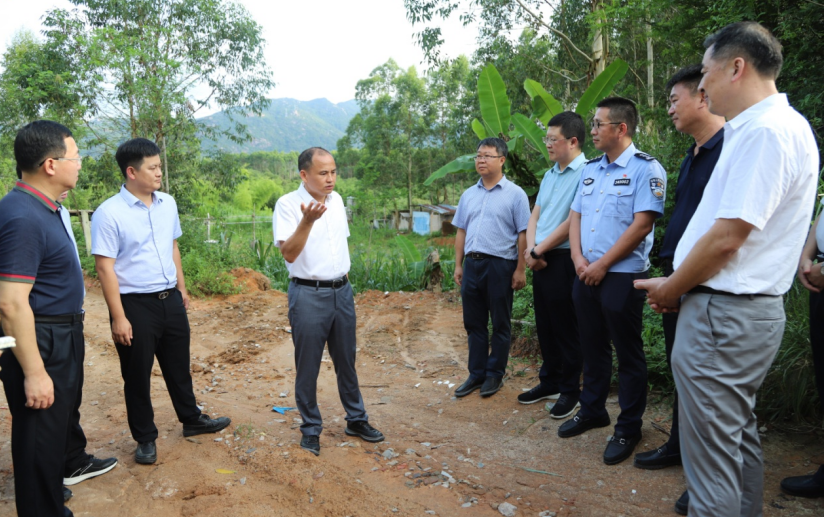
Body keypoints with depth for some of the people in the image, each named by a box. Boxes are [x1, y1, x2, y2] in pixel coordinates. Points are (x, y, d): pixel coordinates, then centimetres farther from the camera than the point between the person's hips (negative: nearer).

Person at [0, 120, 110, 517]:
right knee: (41, 430, 5)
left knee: (68, 407, 31)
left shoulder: (44, 207, 5)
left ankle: (72, 464, 55)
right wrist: (34, 372, -27)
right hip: (40, 342, -11)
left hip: (64, 335, 11)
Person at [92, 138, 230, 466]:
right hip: (135, 304, -5)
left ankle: (192, 419, 38)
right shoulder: (109, 213, -15)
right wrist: (119, 317, -17)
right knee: (138, 376, 10)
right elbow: (105, 268, -15)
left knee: (178, 365, 20)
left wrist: (182, 288, 17)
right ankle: (145, 438, 27)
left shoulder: (167, 204, 4)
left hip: (170, 299, 6)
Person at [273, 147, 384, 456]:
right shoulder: (288, 204, -12)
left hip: (342, 291, 6)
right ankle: (311, 428, 23)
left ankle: (356, 420, 30)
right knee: (307, 368, 6)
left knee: (346, 361, 16)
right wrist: (308, 220, -35)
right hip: (308, 295, -5)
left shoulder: (336, 200, 8)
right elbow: (288, 253, -22)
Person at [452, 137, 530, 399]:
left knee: (500, 324, 6)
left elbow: (523, 234, -7)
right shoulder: (468, 195, 12)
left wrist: (520, 270, -11)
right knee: (473, 323, 11)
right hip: (472, 263, 5)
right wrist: (458, 265, 11)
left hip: (500, 264, -5)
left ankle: (495, 374, 19)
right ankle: (476, 373, 23)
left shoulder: (515, 194, -4)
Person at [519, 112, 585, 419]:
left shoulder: (585, 173, -13)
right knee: (544, 326, 16)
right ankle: (549, 382, 30)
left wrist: (538, 250, -11)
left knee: (565, 328, 2)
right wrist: (531, 249, -4)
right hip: (540, 262, 8)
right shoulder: (550, 176, 15)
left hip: (563, 260, -8)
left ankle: (569, 391, 17)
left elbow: (572, 222, -19)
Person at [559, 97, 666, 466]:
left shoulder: (645, 169, -10)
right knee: (592, 347, 18)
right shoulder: (590, 169, 12)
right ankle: (592, 411, 34)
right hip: (586, 275, 7)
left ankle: (628, 428, 18)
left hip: (622, 276, -7)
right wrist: (578, 258, -3)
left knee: (628, 354, 5)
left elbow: (641, 225, -17)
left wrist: (602, 265, -16)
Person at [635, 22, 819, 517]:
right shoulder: (775, 125, 15)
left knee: (712, 450, 1)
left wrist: (672, 288, -7)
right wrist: (679, 285, 12)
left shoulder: (766, 131, -17)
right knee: (740, 437, 22)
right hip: (747, 309, 11)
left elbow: (728, 236, -22)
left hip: (723, 313, -11)